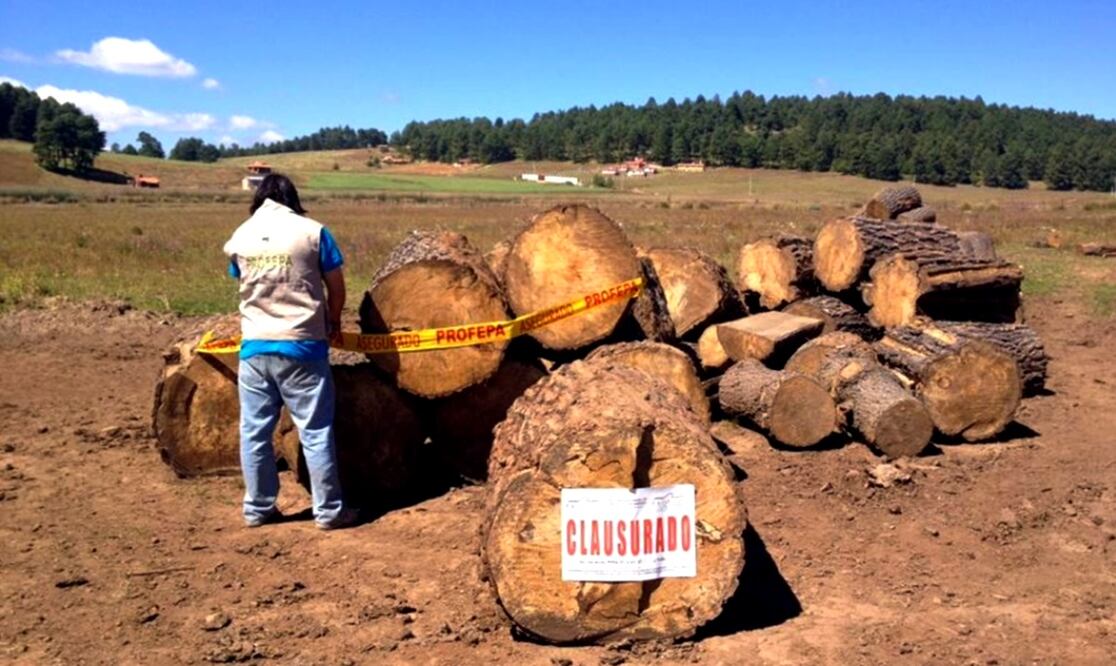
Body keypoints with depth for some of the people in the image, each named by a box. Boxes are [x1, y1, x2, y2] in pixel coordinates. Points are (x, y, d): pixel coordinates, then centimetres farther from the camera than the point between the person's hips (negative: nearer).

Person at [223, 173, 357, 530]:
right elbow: (336, 288, 1)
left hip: (254, 346, 4)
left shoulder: (239, 237, 6)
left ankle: (258, 508, 22)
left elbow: (245, 285, 15)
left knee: (254, 432, 12)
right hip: (301, 345, -3)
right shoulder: (312, 231, -5)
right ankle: (328, 510, 10)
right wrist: (333, 321, 19)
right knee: (316, 432, 4)